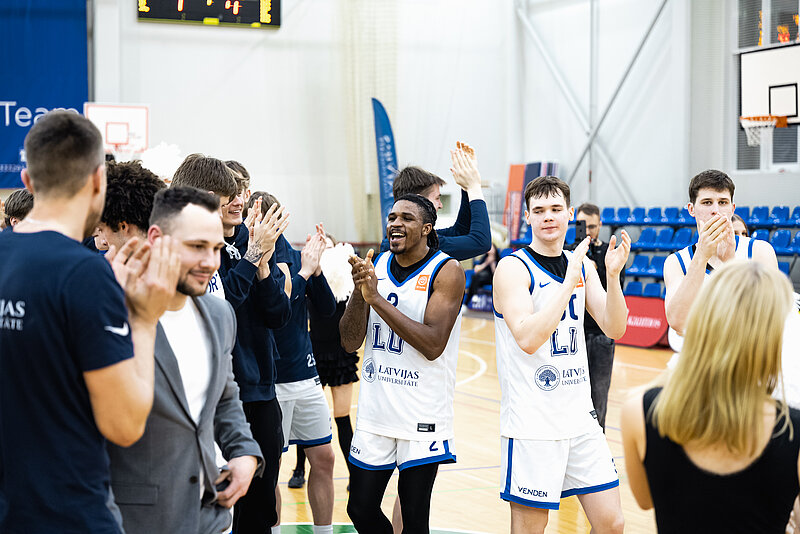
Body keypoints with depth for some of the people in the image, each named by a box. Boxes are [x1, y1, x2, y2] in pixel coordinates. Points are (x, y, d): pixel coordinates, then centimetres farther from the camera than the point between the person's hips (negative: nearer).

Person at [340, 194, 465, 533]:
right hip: (375, 412, 5)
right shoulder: (376, 266, 6)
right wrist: (360, 291, -13)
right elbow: (350, 343, 3)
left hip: (423, 416, -5)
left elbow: (432, 345, -21)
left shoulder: (446, 272, -9)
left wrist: (377, 298, -22)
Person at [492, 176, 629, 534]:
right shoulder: (513, 268, -10)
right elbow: (528, 339, -23)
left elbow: (614, 329, 3)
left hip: (580, 416, 6)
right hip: (532, 422, -6)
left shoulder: (582, 265, 10)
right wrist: (569, 281, -24)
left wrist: (613, 275, -12)